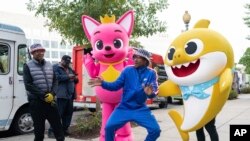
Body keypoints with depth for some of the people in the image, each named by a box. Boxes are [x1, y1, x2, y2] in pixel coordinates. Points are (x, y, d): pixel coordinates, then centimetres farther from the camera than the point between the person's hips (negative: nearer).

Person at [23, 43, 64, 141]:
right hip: (36, 101, -4)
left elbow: (54, 81, 10)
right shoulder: (28, 66, -2)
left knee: (58, 125, 7)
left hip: (50, 100, 4)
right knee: (39, 128, 6)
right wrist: (44, 96, -15)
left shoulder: (49, 65, 11)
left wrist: (52, 94, -9)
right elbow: (28, 85, -10)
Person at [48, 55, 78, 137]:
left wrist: (75, 79, 3)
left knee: (69, 113, 8)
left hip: (70, 95, 8)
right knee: (58, 113, -9)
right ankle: (51, 131, -3)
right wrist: (68, 76, -18)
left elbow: (74, 81, 26)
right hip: (61, 95, -8)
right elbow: (57, 77, -17)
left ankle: (64, 130, 18)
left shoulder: (70, 69, 24)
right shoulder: (56, 67, 1)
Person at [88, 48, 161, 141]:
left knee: (155, 130, -11)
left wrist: (151, 93, -37)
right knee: (109, 127, -16)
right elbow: (116, 85, -2)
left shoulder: (151, 73, -4)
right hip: (124, 108, 0)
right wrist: (103, 83, -17)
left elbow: (154, 91, -12)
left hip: (141, 109, 0)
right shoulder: (127, 70, -2)